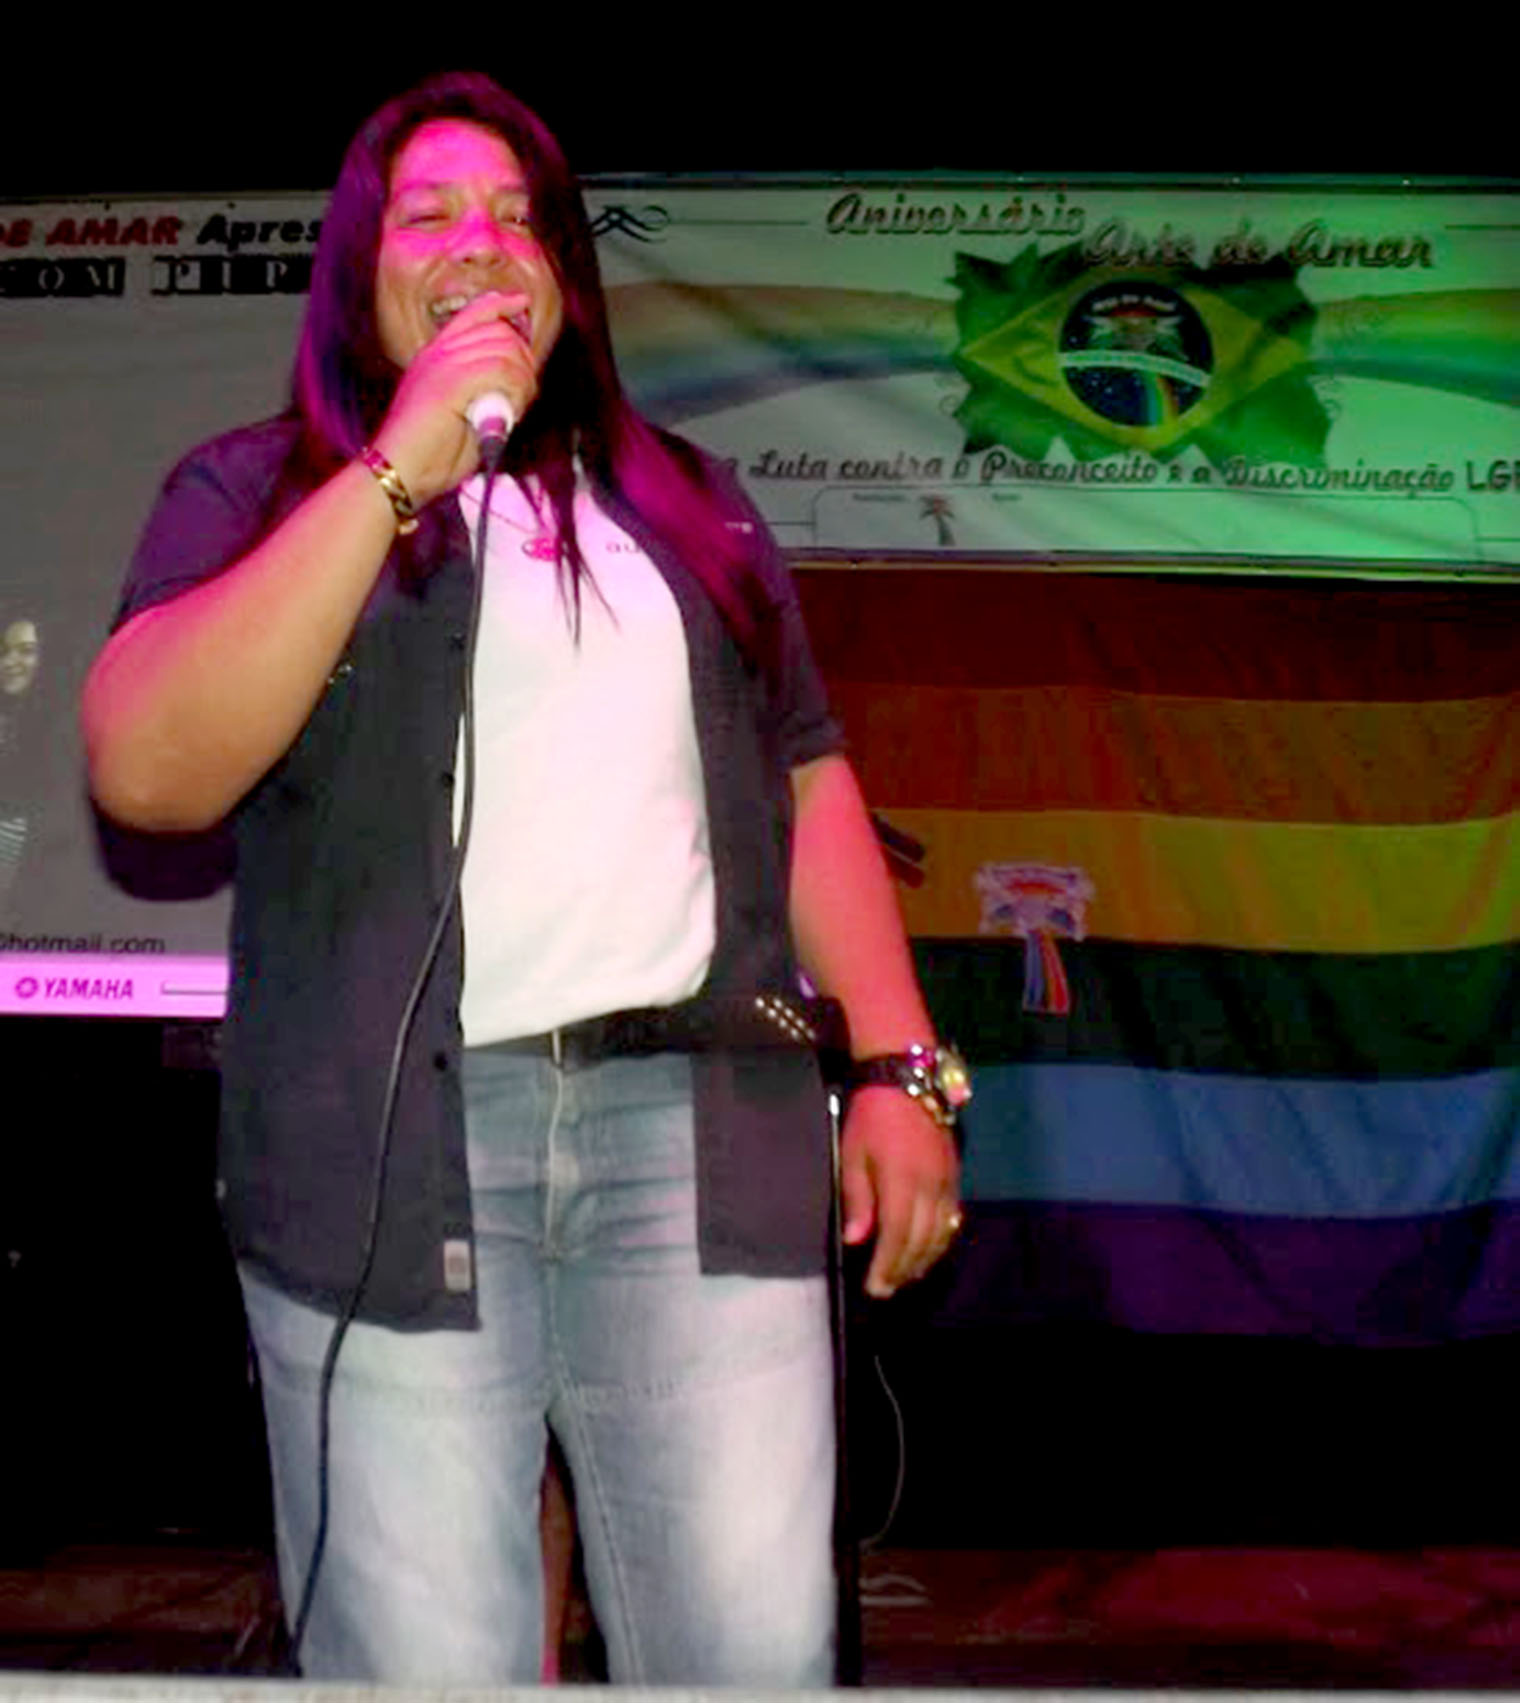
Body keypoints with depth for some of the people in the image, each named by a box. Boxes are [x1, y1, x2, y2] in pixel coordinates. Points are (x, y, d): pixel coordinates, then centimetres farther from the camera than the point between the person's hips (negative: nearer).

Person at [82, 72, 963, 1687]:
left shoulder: (686, 503, 19)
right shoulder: (256, 489, 8)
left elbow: (807, 786, 16)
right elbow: (145, 772, -9)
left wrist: (898, 1067, 5)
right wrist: (396, 473, -11)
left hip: (702, 1128, 3)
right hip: (392, 1143, -2)